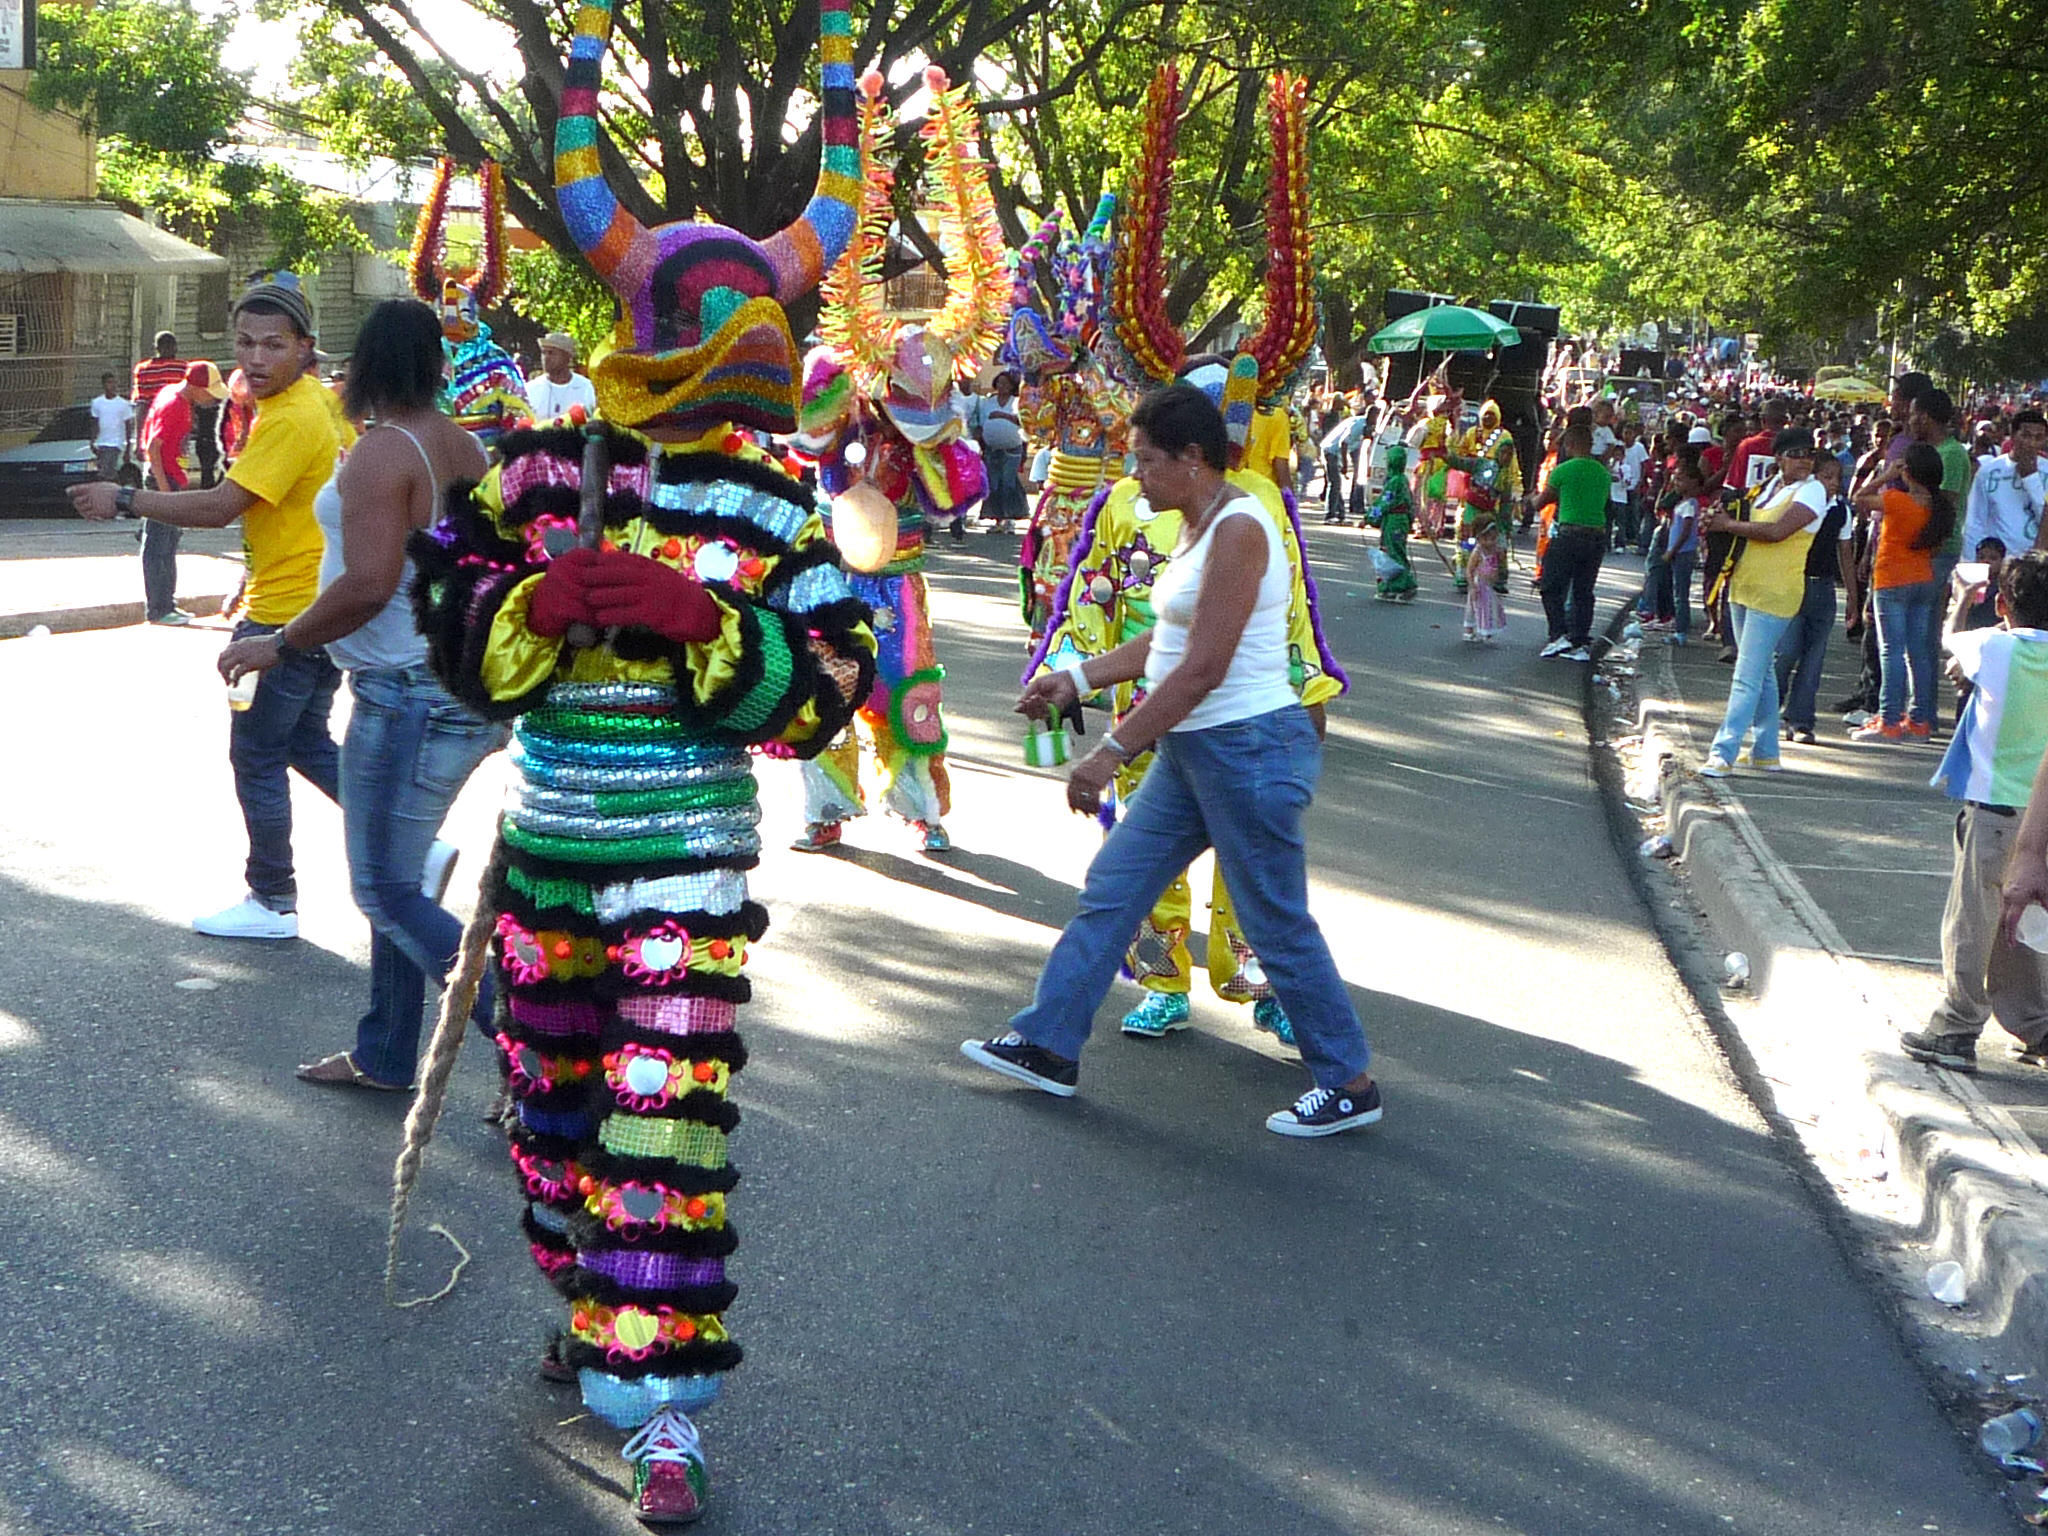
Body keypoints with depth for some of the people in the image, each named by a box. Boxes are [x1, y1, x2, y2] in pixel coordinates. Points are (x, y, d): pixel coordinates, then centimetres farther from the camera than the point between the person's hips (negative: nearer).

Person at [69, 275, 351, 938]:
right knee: (307, 743, 20)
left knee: (256, 758, 2)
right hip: (322, 605, 10)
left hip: (286, 619, -10)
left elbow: (220, 506, -25)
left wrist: (121, 499, -15)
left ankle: (273, 902, 13)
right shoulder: (322, 401, 9)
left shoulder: (290, 419, -21)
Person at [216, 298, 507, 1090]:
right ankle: (382, 1057, 27)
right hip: (471, 686, 9)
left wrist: (278, 644, -12)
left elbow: (369, 584, -24)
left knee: (387, 891, -3)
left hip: (409, 692, -9)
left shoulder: (382, 453, -16)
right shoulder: (463, 447, 10)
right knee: (395, 876, 18)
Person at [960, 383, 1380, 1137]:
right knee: (1110, 890, 12)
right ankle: (1047, 1044, 21)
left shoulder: (1237, 530, -19)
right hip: (1193, 750, 10)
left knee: (1277, 925, 0)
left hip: (1249, 747, -10)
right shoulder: (1197, 528, 11)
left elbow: (1204, 668, -24)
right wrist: (1077, 679, 11)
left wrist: (1114, 750, -22)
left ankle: (1349, 1083, 14)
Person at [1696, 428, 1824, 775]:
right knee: (1762, 672, 16)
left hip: (1773, 596, -9)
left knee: (1748, 677, -12)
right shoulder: (1770, 485, 12)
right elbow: (1751, 523, 24)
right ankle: (1765, 752, 25)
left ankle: (1723, 753, -14)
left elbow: (1776, 531, -23)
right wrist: (1718, 523, 2)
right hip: (1743, 588, 9)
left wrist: (1729, 524, -11)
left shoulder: (1812, 491, -11)